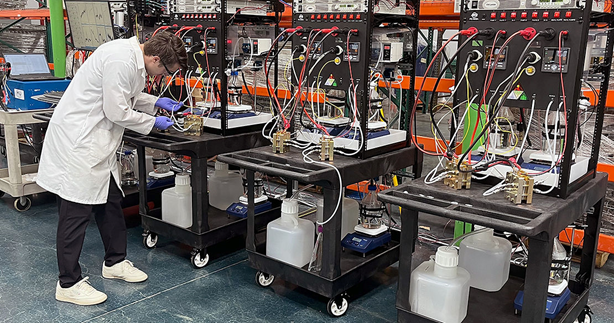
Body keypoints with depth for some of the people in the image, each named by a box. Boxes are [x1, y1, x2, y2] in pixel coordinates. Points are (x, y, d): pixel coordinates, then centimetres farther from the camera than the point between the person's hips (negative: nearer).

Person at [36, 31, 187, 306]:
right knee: (77, 210, -3)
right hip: (77, 140, -10)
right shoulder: (121, 60, -24)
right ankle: (68, 284, 10)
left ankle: (115, 262, 32)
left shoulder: (132, 57, 7)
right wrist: (153, 123, -8)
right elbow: (117, 111, -22)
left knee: (111, 201, 16)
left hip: (97, 139, 10)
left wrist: (155, 102, 11)